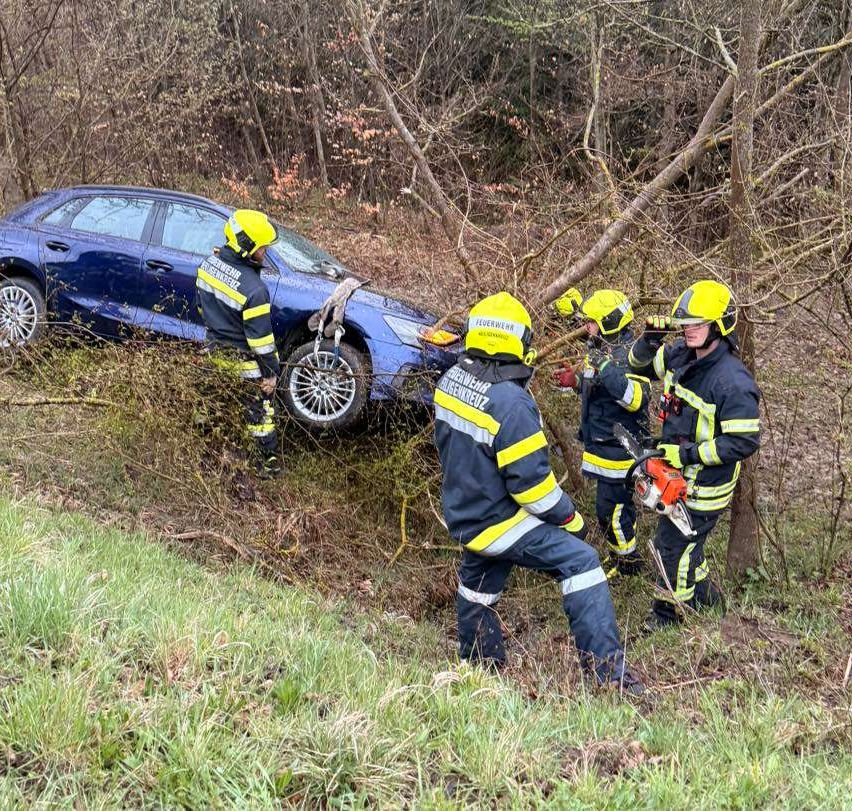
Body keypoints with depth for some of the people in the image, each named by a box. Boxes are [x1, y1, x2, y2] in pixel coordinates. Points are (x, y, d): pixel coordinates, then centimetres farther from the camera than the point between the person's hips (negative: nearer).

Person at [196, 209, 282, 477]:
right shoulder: (253, 289, -32)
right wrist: (271, 372, -12)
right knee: (259, 408, 11)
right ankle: (269, 461, 24)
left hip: (215, 350, 7)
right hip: (244, 361, -7)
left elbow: (202, 303, 8)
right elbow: (260, 336, -24)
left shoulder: (209, 264, -9)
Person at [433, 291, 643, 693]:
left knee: (477, 584, 28)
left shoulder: (449, 381, -3)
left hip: (463, 513, 9)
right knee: (581, 562, -8)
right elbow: (530, 478, -25)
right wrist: (568, 518, -9)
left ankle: (477, 663, 47)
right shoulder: (510, 402, -29)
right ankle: (608, 673, -11)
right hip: (499, 523, -9)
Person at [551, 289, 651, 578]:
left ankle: (627, 561, 14)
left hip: (619, 444, -10)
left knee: (609, 506, -2)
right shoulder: (600, 348, 9)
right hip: (602, 442, 10)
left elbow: (636, 398, -36)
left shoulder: (629, 354, -22)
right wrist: (575, 381, 7)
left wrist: (605, 369, -41)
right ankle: (623, 553, 36)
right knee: (619, 500, 22)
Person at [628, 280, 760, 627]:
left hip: (704, 486, -8)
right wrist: (649, 341, -10)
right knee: (686, 540, 24)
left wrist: (689, 454, -26)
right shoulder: (681, 355, -4)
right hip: (677, 475, 8)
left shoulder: (734, 382, -28)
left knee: (673, 546, 4)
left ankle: (667, 613, 25)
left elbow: (745, 442, -26)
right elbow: (640, 364, 13)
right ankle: (705, 596, 45)